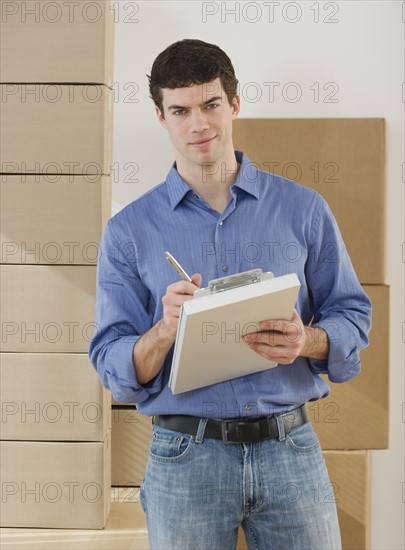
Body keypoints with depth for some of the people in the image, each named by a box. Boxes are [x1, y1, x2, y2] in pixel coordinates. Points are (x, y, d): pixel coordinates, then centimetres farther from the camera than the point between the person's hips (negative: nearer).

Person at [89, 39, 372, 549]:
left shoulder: (303, 209, 4)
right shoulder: (129, 230, 2)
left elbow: (352, 314, 6)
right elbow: (114, 366, 0)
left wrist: (307, 340, -15)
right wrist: (166, 330, -20)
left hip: (291, 449, 1)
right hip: (185, 457, 0)